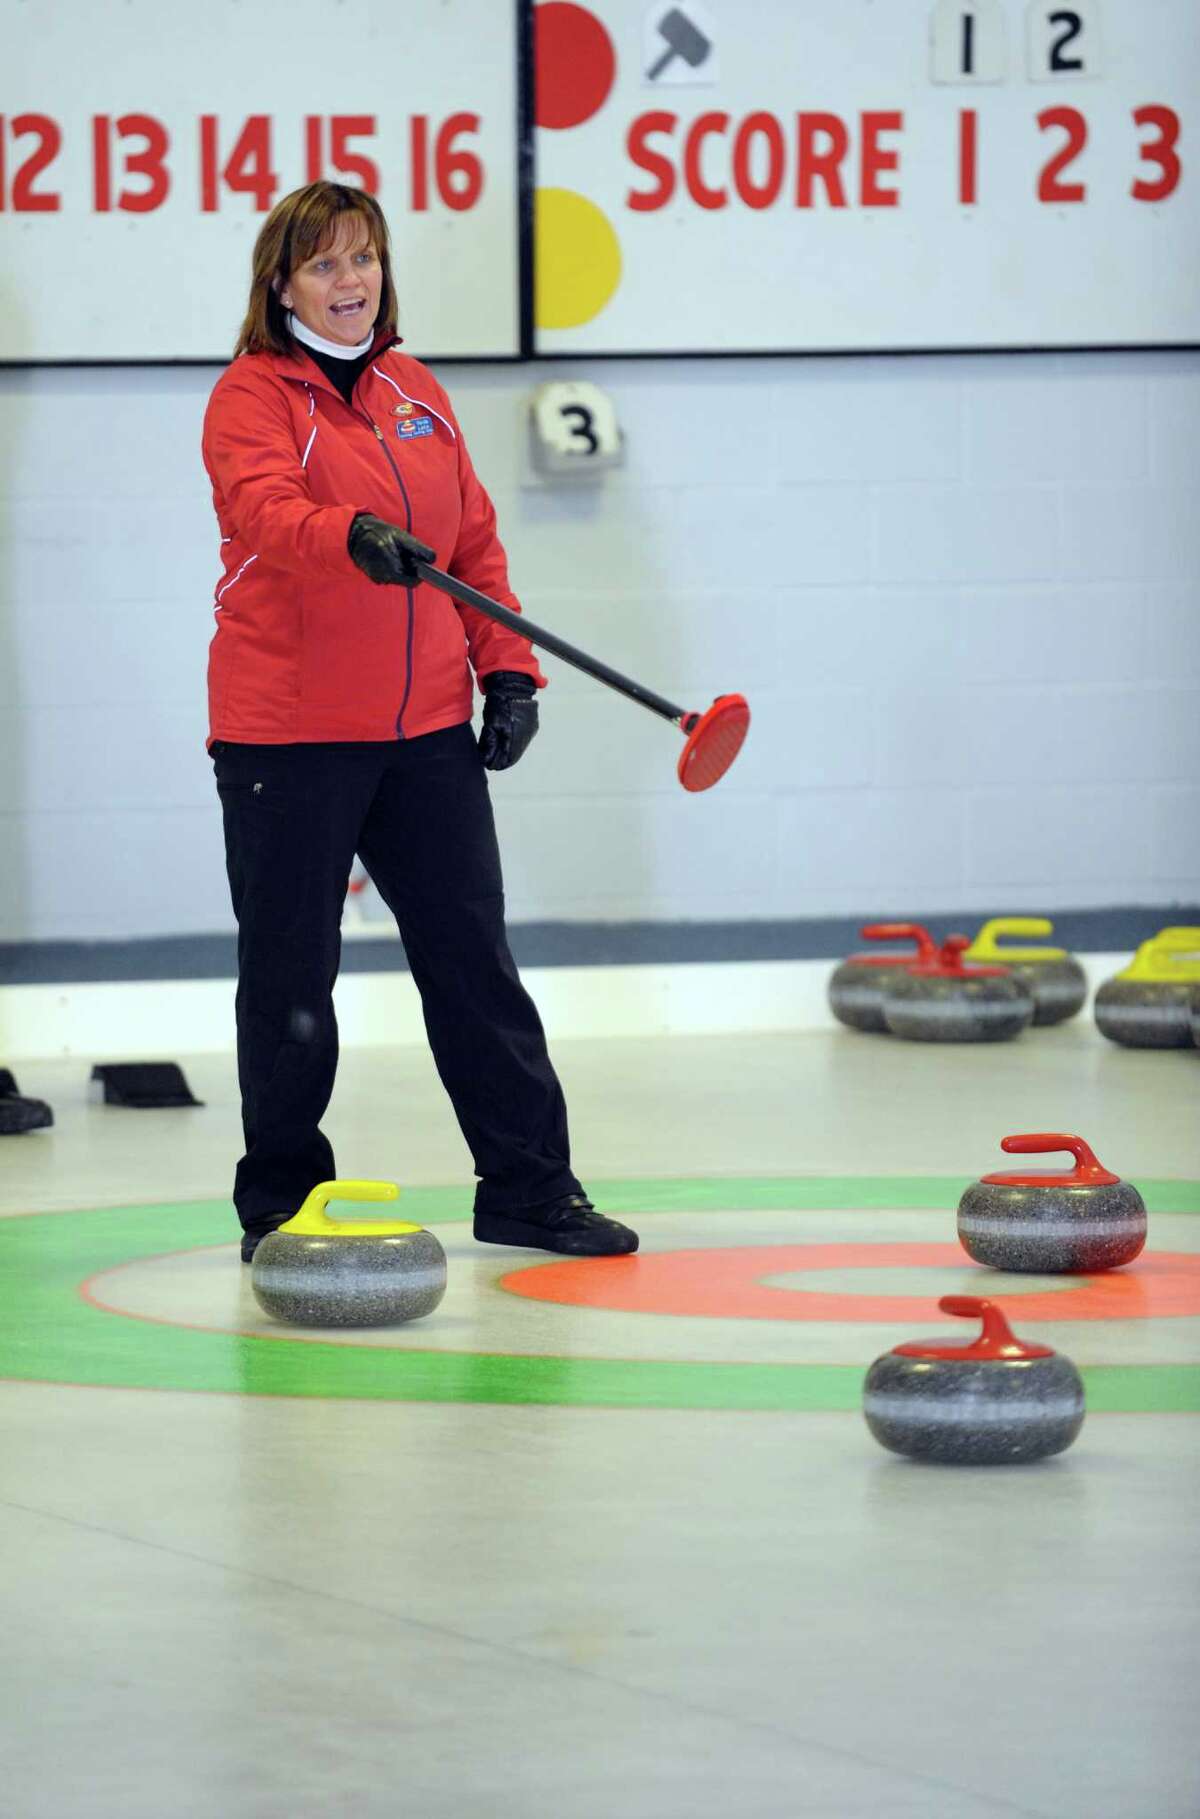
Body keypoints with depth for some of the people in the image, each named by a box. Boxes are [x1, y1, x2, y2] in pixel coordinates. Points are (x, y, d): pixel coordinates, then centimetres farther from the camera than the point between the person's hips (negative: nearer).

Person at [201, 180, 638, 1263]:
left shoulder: (415, 393, 14)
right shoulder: (253, 395, -5)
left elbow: (473, 541, 17)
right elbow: (265, 507, -25)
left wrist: (507, 668, 7)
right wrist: (356, 538, -44)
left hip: (424, 728, 5)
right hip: (289, 732, -5)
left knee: (473, 954, 6)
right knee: (292, 972, 1)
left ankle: (528, 1188, 13)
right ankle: (281, 1207, 12)